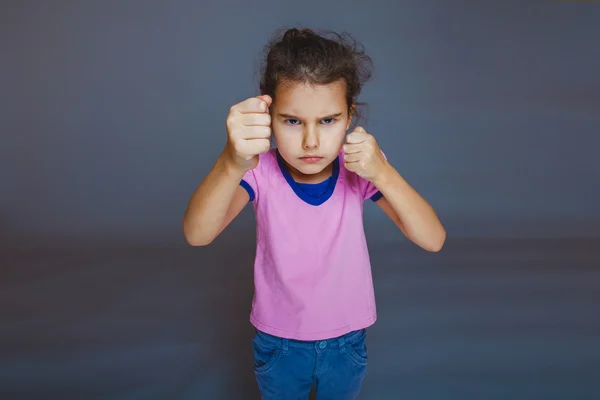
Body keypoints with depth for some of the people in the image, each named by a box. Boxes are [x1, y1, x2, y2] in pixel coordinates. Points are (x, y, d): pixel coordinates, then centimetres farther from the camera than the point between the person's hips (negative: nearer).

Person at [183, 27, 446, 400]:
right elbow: (197, 235, -37)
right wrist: (232, 164, -56)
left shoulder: (359, 168, -18)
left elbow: (434, 240, -24)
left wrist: (382, 173, -40)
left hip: (347, 340, 1)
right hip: (279, 342, 0)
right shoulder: (261, 172, -21)